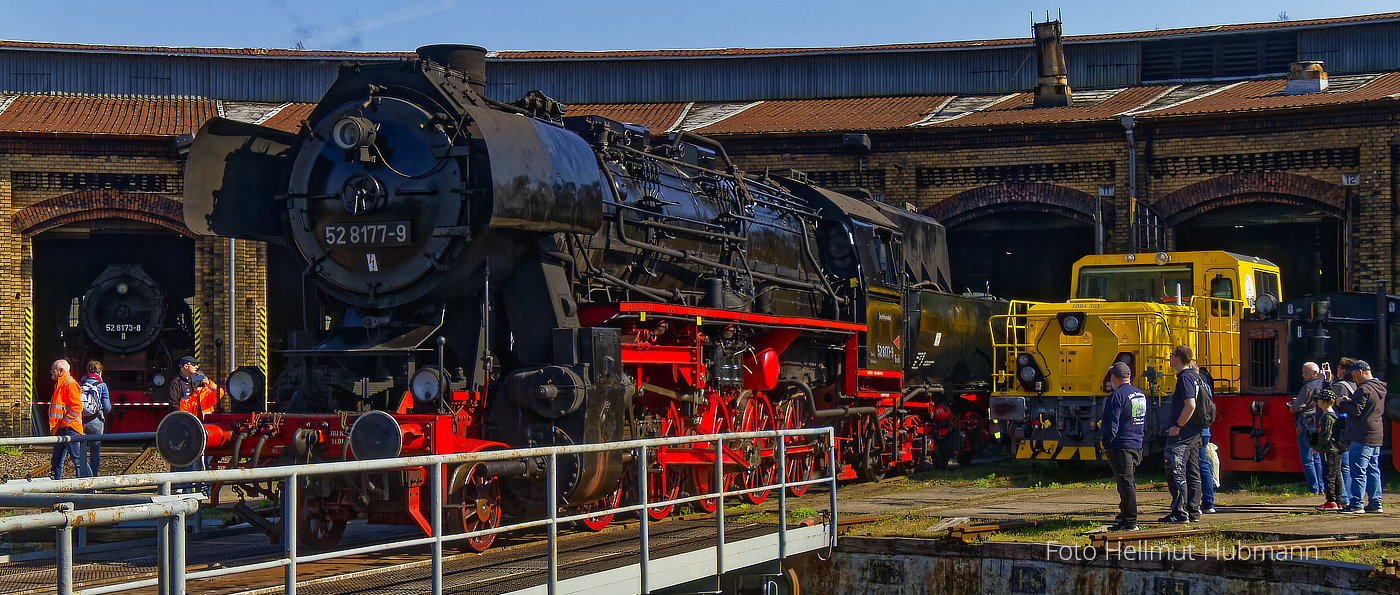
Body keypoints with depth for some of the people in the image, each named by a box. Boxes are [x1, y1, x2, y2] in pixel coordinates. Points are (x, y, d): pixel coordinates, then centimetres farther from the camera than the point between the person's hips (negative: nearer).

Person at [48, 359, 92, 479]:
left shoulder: (70, 384, -11)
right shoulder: (59, 385, 21)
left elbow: (77, 406, -19)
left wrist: (65, 422, -18)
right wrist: (55, 426, 19)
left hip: (70, 429, -10)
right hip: (61, 429, 10)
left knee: (77, 459, -10)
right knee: (56, 460, 12)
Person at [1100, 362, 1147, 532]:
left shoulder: (1116, 396, -16)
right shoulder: (1141, 395, 12)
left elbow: (1111, 425, -19)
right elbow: (1144, 423, 18)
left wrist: (1106, 442, -6)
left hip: (1121, 446, -9)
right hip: (1137, 445, 9)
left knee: (1125, 483, -7)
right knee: (1129, 482, 20)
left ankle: (1130, 522, -7)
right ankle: (1125, 514, 31)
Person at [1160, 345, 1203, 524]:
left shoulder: (1184, 378, -15)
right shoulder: (1195, 376, 15)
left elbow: (1190, 405, -26)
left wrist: (1177, 426, -20)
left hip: (1181, 435, -10)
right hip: (1195, 433, 10)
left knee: (1176, 472, -8)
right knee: (1193, 473, 11)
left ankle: (1180, 513, -10)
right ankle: (1194, 511, 15)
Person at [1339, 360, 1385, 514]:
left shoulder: (1364, 389, -15)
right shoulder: (1380, 388, 15)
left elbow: (1356, 410, -19)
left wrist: (1342, 403, -2)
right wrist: (1350, 402, 16)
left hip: (1363, 437, -10)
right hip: (1376, 437, 10)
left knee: (1358, 471, -7)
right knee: (1373, 470, 12)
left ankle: (1356, 504, -7)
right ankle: (1375, 503, 14)